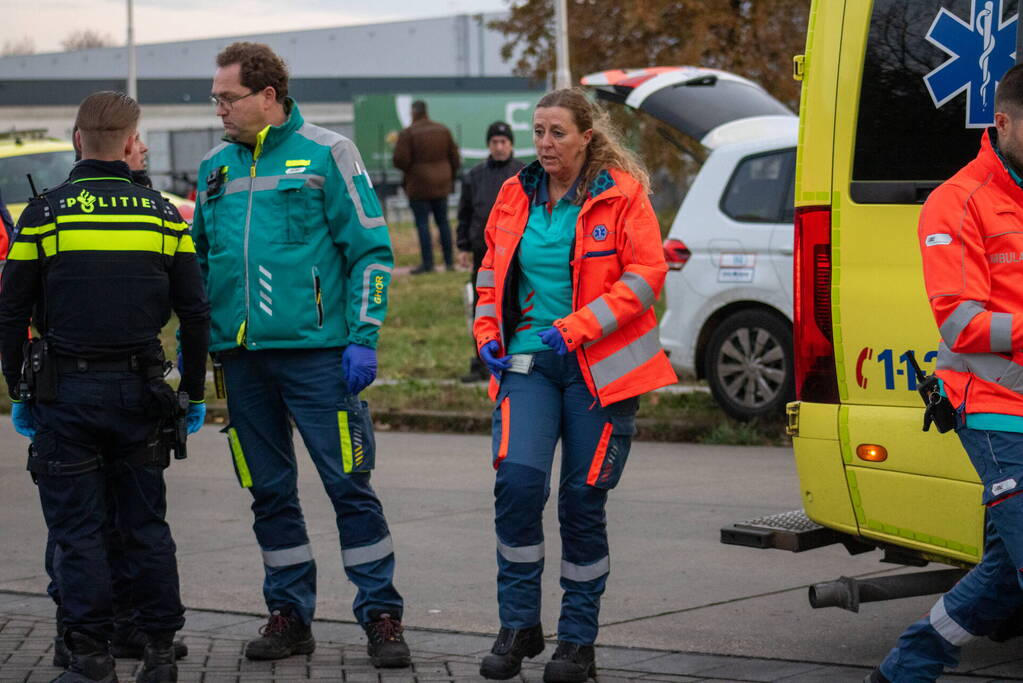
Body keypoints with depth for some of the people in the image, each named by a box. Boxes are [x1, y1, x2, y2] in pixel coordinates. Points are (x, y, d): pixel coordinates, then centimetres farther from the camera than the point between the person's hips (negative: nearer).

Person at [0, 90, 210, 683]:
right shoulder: (163, 215, 3)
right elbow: (196, 312, 6)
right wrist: (194, 393, 15)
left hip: (65, 389, -2)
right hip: (140, 388, 2)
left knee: (78, 528, 2)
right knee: (147, 525, 10)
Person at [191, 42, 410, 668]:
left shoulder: (326, 154, -2)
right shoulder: (215, 169, 13)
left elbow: (371, 249, -4)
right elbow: (200, 259, 21)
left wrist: (364, 338, -11)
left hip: (316, 351, -5)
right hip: (242, 357, 5)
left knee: (350, 486, -4)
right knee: (270, 493, 10)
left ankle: (381, 616, 3)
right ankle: (289, 615, 18)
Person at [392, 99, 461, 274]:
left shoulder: (408, 133, -11)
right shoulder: (443, 130, 5)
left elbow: (400, 161, -16)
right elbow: (455, 157, 7)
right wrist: (450, 178, 19)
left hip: (419, 185, -5)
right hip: (441, 185, 5)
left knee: (422, 223, -1)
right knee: (442, 221, 12)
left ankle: (427, 263, -3)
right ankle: (449, 261, 13)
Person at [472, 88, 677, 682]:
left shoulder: (622, 195, -4)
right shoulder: (517, 197, 10)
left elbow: (646, 275, -10)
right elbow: (493, 271, 22)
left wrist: (576, 327, -16)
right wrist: (488, 333, 7)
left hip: (599, 367, -3)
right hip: (529, 361, 3)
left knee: (583, 501, 1)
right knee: (518, 481, -15)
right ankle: (519, 626, -2)